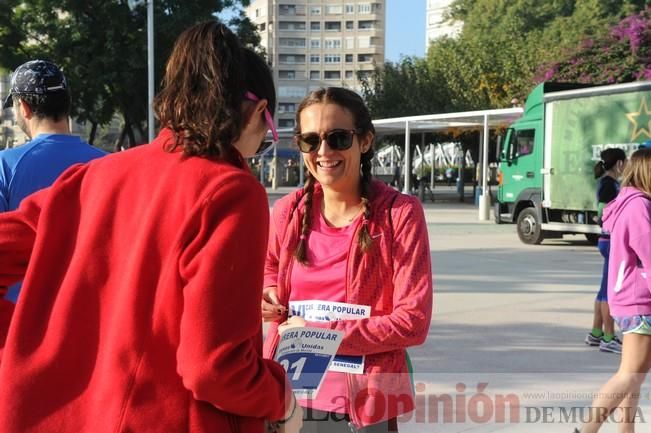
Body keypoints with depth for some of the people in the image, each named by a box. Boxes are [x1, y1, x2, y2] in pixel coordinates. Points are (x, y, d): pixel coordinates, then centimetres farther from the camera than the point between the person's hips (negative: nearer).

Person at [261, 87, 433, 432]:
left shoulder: (400, 212, -11)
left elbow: (413, 322, -14)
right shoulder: (287, 211, -1)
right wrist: (268, 294, -2)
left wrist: (322, 332, -16)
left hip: (361, 403, -3)